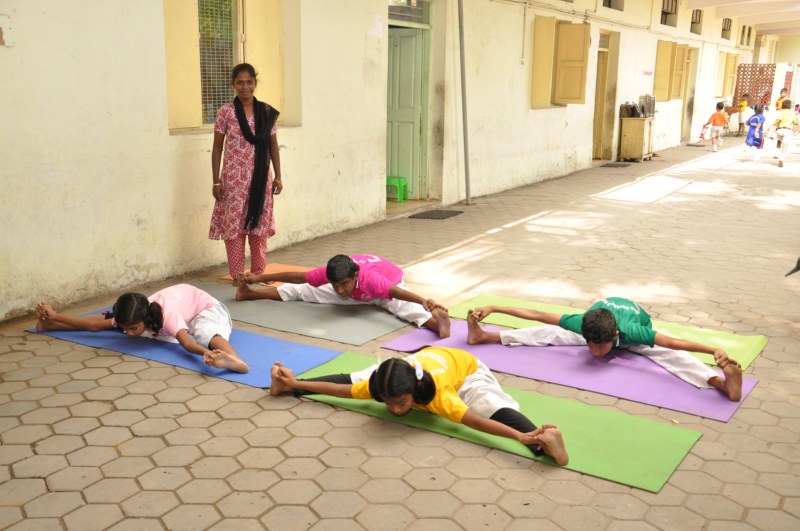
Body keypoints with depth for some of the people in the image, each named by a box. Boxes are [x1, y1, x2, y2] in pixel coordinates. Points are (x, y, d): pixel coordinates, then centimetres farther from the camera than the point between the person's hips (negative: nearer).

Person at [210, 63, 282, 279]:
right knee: (234, 225, -1)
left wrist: (278, 176, 8)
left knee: (260, 225, 8)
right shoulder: (225, 112, -2)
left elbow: (273, 146, 11)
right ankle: (237, 276, 8)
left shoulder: (267, 112, 5)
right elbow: (217, 148, 0)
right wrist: (216, 181, -3)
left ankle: (259, 273, 19)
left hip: (261, 178, 3)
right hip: (234, 178, -2)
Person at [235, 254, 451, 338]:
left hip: (389, 282, -5)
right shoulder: (328, 273, -32)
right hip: (356, 293, 5)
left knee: (404, 306, -41)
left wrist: (424, 301, -81)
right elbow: (297, 277, -19)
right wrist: (259, 277, -13)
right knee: (300, 291, 4)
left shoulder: (370, 278, -47)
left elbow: (397, 292, -63)